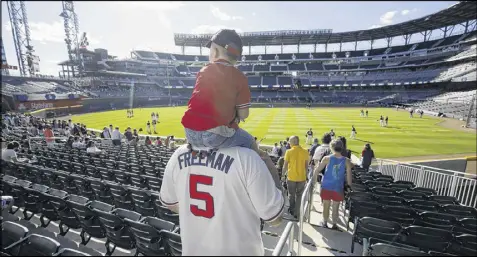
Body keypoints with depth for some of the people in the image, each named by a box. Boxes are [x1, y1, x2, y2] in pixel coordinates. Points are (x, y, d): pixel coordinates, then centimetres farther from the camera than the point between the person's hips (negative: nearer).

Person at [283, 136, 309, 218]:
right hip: (302, 178, 2)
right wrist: (306, 175, 14)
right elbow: (306, 166, 2)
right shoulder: (305, 152, -4)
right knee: (299, 196, 16)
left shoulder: (289, 152, -11)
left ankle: (292, 210, 29)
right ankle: (296, 213, 21)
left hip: (291, 177, -2)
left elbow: (285, 165, -7)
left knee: (291, 195, 18)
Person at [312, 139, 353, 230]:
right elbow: (349, 176, -4)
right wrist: (349, 186, 11)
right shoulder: (347, 161, -9)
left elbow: (317, 170, -5)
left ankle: (325, 223, 27)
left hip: (326, 186, 0)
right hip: (338, 188, 1)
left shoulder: (327, 159, -12)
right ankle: (334, 224, 26)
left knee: (326, 206, 14)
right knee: (336, 207, 15)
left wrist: (313, 179, 10)